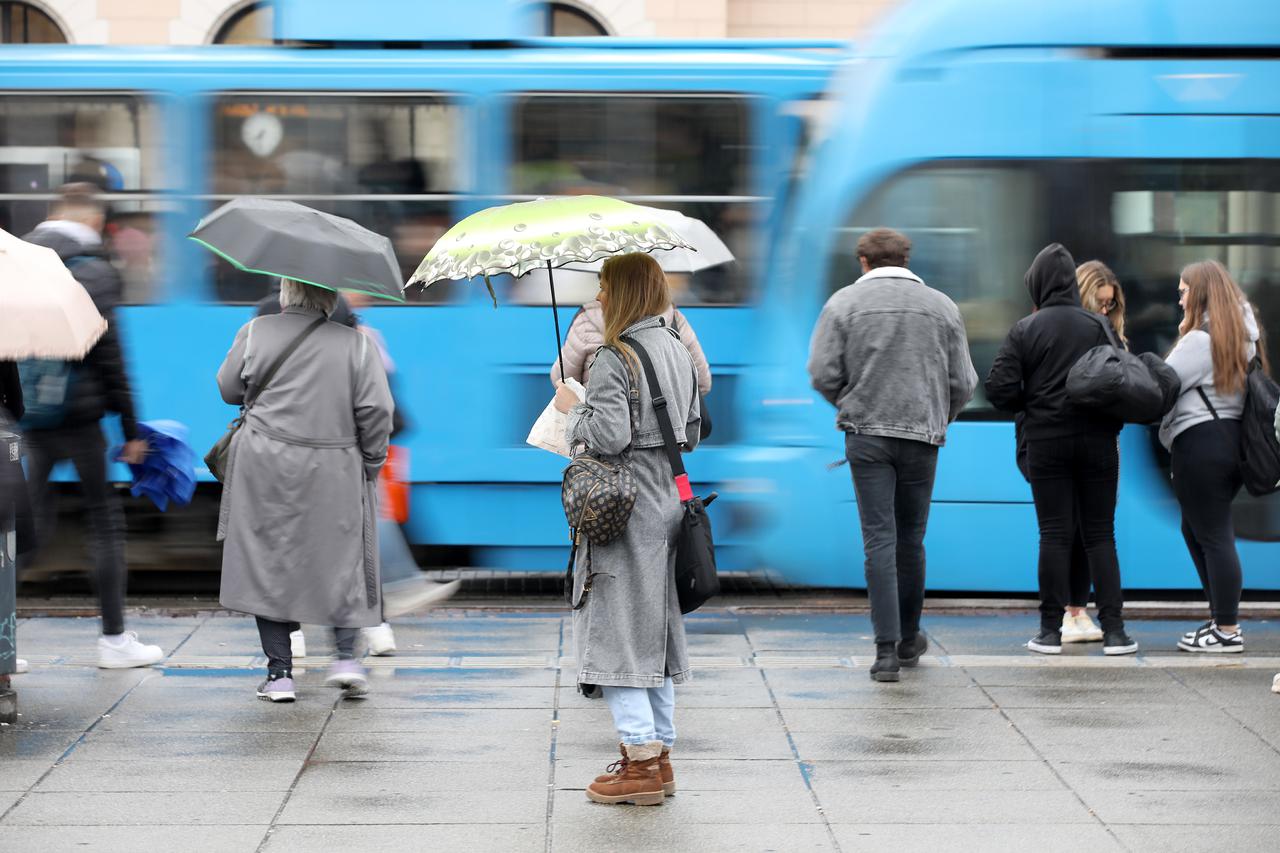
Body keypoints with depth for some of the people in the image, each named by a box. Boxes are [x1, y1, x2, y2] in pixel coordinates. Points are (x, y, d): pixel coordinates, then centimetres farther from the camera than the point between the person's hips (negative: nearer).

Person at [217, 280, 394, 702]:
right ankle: (346, 657, 1)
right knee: (342, 563, 14)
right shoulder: (355, 343, -4)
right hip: (335, 473, 0)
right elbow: (376, 409, -6)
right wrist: (371, 461, 8)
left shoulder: (256, 332, -3)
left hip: (266, 470, 0)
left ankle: (280, 674, 7)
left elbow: (229, 389, 8)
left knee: (269, 565, 7)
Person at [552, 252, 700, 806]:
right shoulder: (679, 352, 11)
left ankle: (640, 761, -8)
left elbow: (609, 436, -22)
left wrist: (572, 409, -6)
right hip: (668, 501, 8)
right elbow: (692, 433, 17)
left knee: (619, 629, -5)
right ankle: (660, 753, 17)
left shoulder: (614, 359, -15)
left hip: (624, 506, -8)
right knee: (654, 627, 14)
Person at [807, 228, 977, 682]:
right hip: (923, 436, 2)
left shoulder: (844, 302, 2)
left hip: (866, 435, -2)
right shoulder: (942, 306, 8)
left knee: (879, 539, -3)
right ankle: (909, 639, 25)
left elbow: (823, 372, -5)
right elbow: (963, 382, 6)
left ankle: (887, 648, -9)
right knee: (911, 538, 13)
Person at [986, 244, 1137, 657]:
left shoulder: (1025, 330, -4)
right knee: (1100, 535, 5)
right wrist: (1112, 428, 11)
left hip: (1046, 441, -1)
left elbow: (999, 389, -8)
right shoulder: (1096, 326, -1)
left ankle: (1051, 629, 4)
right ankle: (1113, 629, 1)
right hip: (1096, 440, 1)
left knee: (1054, 534, 3)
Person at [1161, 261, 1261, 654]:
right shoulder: (1241, 334, 17)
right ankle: (1223, 619, 20)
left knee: (1212, 536, -6)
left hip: (1201, 441, -10)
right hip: (1231, 438, 10)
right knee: (1196, 530, 18)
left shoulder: (1202, 338, -12)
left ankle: (1227, 631, -3)